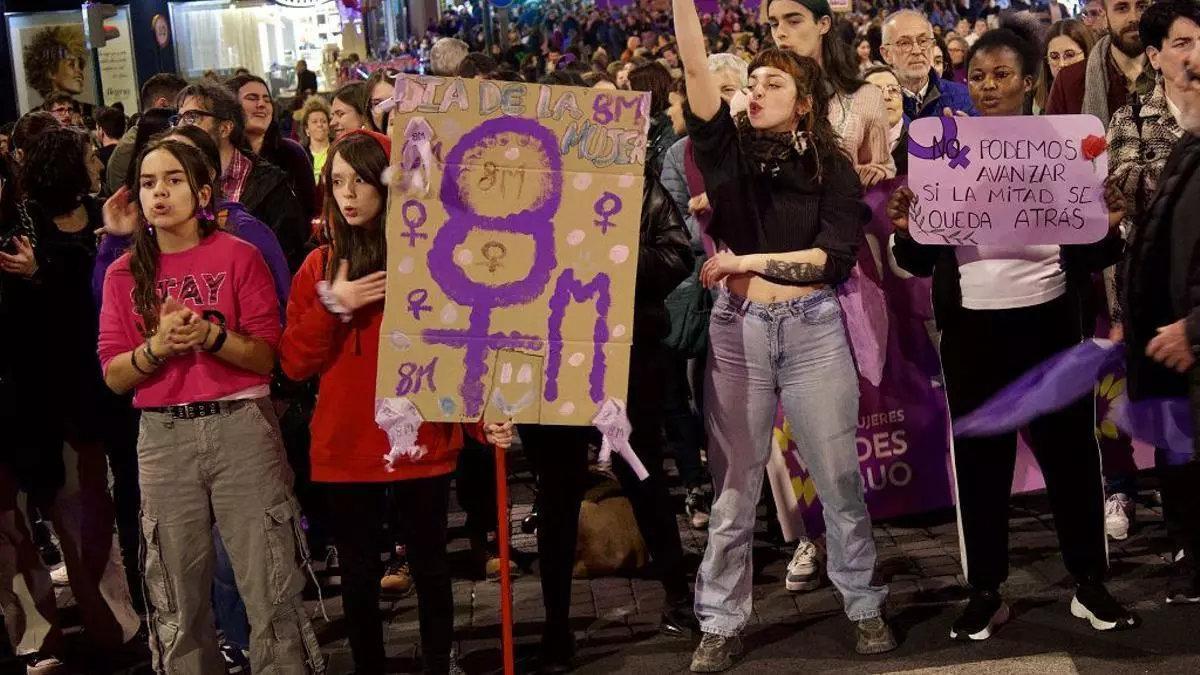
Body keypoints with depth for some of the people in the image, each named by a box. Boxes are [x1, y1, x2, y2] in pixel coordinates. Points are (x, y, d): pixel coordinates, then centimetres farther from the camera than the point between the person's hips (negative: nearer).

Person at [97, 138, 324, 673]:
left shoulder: (238, 256, -1)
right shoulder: (124, 272, 6)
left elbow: (267, 356, -4)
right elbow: (114, 376, 2)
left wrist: (211, 336, -20)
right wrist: (157, 347, -16)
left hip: (241, 428, -3)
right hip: (163, 438, 3)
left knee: (271, 592, 0)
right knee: (178, 603, 12)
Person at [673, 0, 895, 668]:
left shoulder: (833, 168, 1)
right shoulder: (729, 148, 3)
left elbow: (838, 256, -9)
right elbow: (696, 66, -10)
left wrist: (751, 260, -14)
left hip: (813, 330, -1)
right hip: (737, 329, 1)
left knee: (840, 480, 8)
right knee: (733, 486, 7)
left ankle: (865, 604, 24)